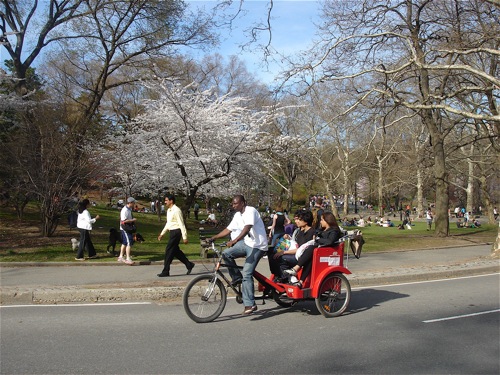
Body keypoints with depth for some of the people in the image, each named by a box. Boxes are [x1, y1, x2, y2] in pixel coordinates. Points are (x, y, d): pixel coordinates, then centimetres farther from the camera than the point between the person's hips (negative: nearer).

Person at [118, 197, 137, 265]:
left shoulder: (129, 209, 11)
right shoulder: (125, 210, -20)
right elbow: (123, 221, -26)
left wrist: (133, 220, 10)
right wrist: (132, 220, -19)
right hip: (125, 229, -10)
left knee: (124, 243, 17)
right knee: (129, 243, -11)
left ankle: (121, 257, 27)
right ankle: (128, 258, -9)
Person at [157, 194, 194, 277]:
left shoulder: (176, 210, -16)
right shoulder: (169, 210, 13)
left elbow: (181, 224, -18)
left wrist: (184, 237, -19)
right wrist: (162, 234, 23)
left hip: (176, 232, -9)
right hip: (172, 232, 9)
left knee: (169, 251, -6)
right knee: (175, 251, 14)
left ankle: (165, 272, 1)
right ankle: (189, 265, 26)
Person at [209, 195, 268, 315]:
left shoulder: (250, 211, -17)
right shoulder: (237, 215, 11)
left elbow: (247, 228, -31)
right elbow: (228, 229, 13)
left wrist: (234, 241, -42)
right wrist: (214, 237, 3)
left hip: (257, 246, -8)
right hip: (246, 243, 8)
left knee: (247, 274, -15)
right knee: (226, 253, -8)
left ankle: (250, 304, -10)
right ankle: (237, 277, 10)